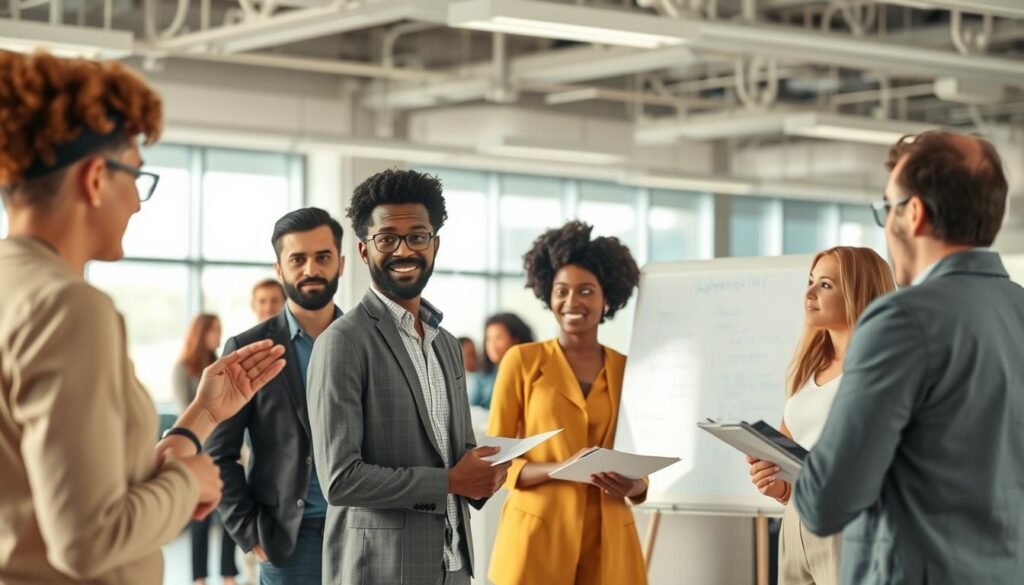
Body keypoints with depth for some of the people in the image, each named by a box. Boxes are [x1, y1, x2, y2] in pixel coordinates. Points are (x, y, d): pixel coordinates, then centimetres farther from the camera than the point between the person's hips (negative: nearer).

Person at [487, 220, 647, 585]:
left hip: (607, 541, 3)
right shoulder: (523, 361, 1)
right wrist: (558, 468, -17)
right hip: (537, 538, -3)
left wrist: (633, 486, -8)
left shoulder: (627, 369, 9)